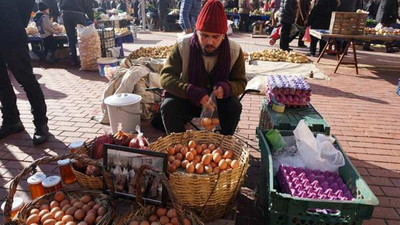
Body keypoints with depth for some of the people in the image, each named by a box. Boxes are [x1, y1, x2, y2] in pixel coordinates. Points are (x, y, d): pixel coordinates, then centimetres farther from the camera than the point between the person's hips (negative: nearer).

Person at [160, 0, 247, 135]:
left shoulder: (234, 51, -14)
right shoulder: (183, 46, -17)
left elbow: (241, 82, -5)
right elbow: (165, 77, -22)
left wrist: (227, 88, -31)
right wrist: (193, 93, -39)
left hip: (219, 100, 1)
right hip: (188, 99, 0)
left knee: (235, 107, -28)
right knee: (168, 107, -28)